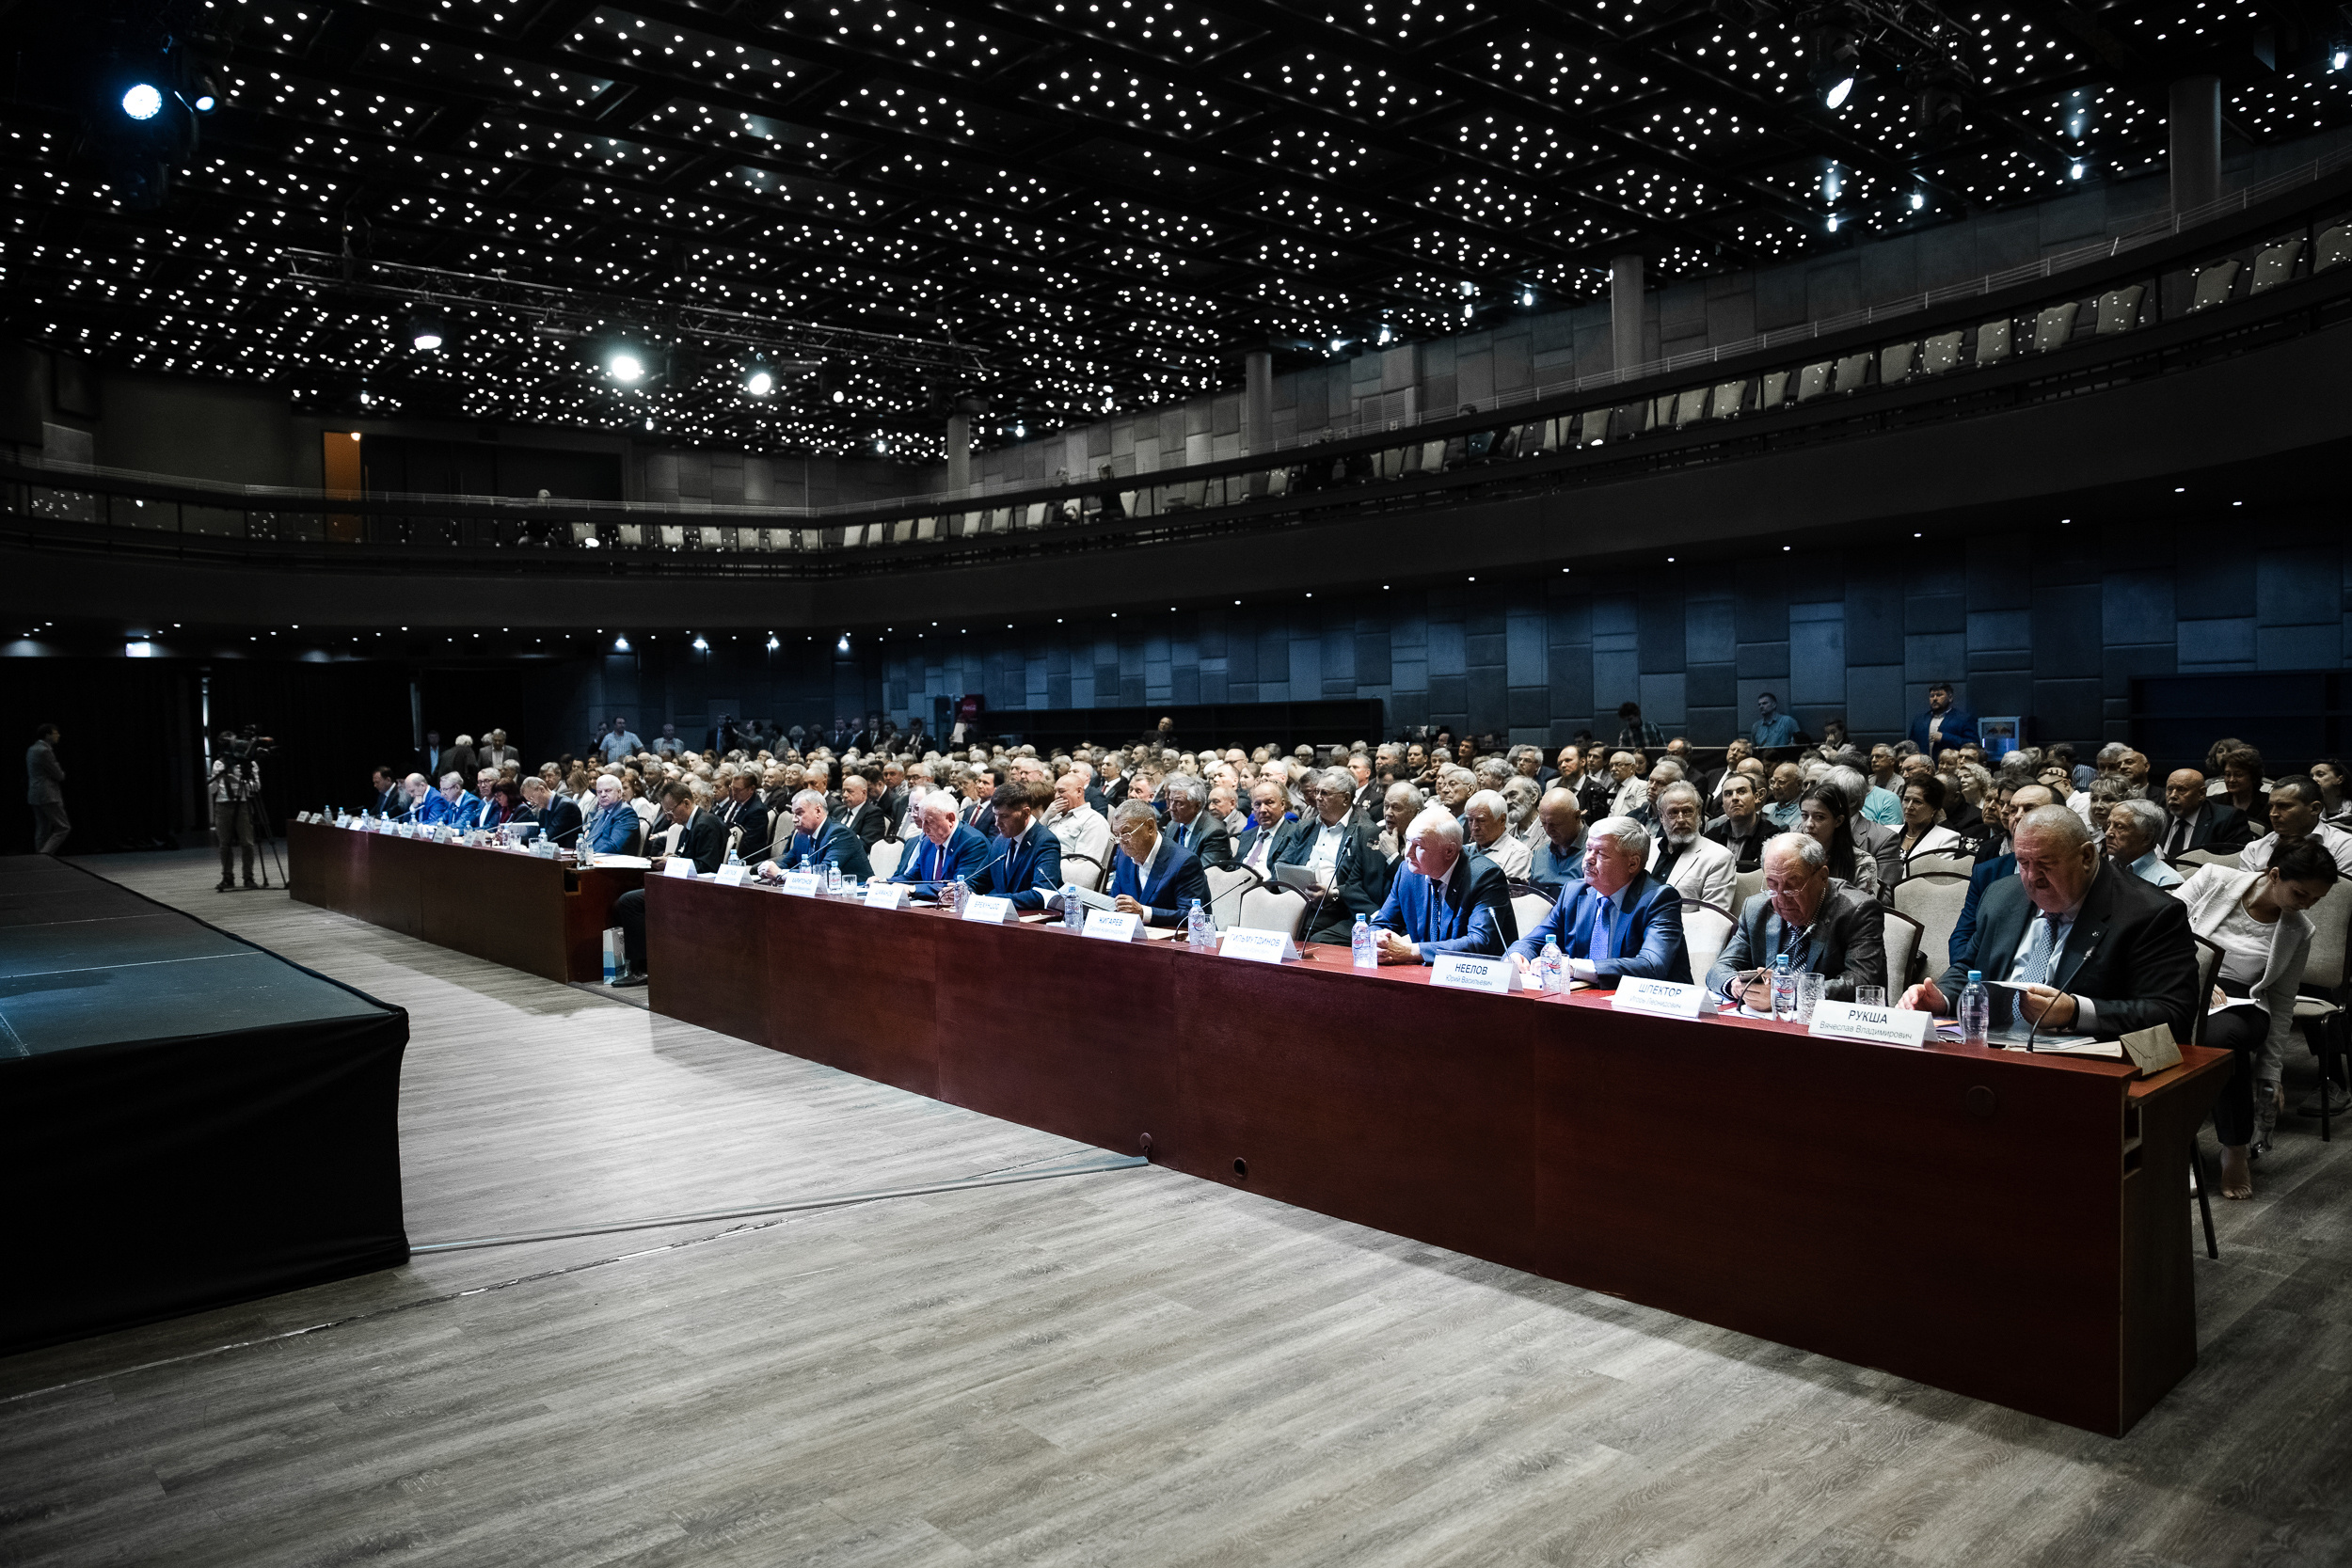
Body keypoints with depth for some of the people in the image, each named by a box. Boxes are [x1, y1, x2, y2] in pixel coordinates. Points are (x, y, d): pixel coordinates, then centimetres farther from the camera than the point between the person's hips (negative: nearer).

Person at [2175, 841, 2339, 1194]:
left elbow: (2282, 1008, 11)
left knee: (2222, 1034, -38)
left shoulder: (2298, 932, 7)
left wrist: (2270, 1077, 9)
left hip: (2239, 1002, 1)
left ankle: (2236, 1149, -20)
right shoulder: (2215, 879, 0)